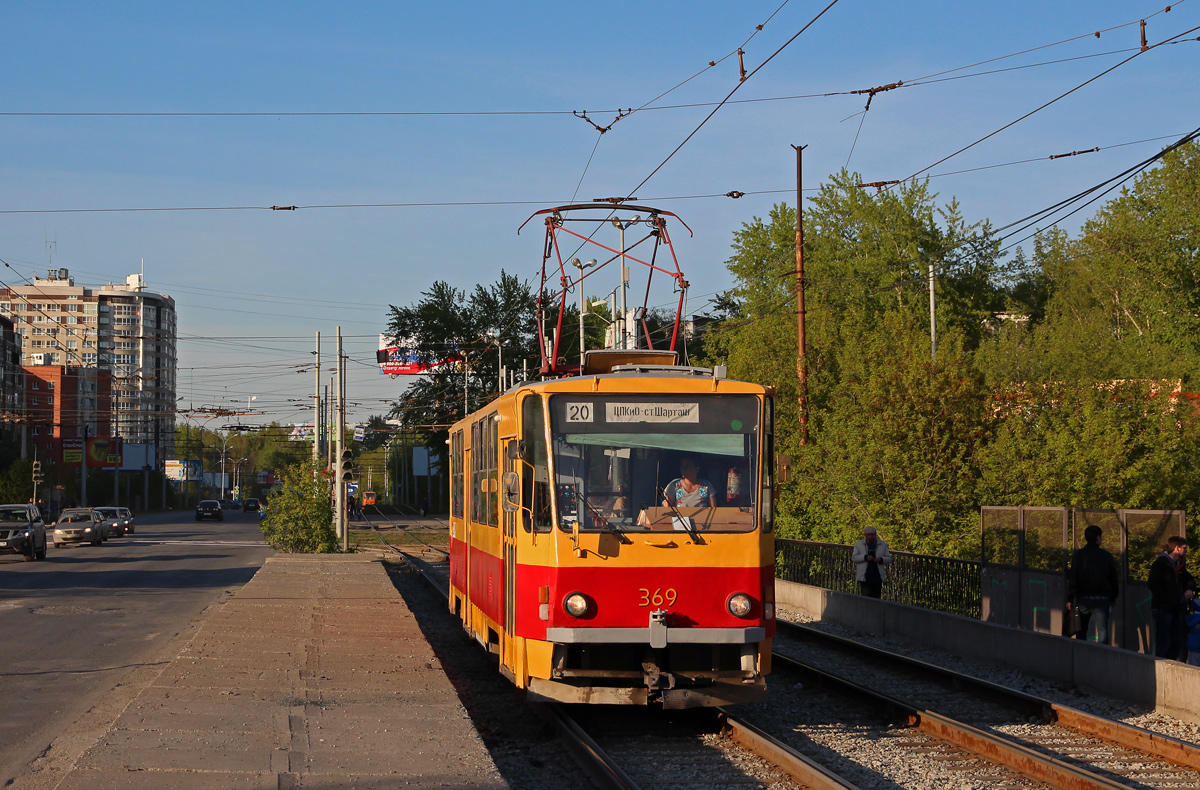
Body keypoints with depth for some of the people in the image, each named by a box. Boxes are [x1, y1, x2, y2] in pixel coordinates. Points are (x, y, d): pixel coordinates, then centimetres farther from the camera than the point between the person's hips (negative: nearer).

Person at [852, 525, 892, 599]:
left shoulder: (883, 545, 10)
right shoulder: (859, 545, 7)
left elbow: (889, 559, 10)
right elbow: (854, 557, -2)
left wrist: (881, 559, -12)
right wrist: (865, 557, -18)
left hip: (877, 578, 2)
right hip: (865, 578, -2)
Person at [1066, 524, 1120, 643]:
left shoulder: (1078, 555, -3)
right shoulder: (1107, 556, 1)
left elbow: (1073, 579, -6)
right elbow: (1114, 579, 7)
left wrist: (1070, 599, -3)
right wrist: (1113, 597, 20)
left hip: (1083, 598, 0)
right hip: (1102, 598, 0)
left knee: (1082, 630, 11)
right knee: (1102, 629, -1)